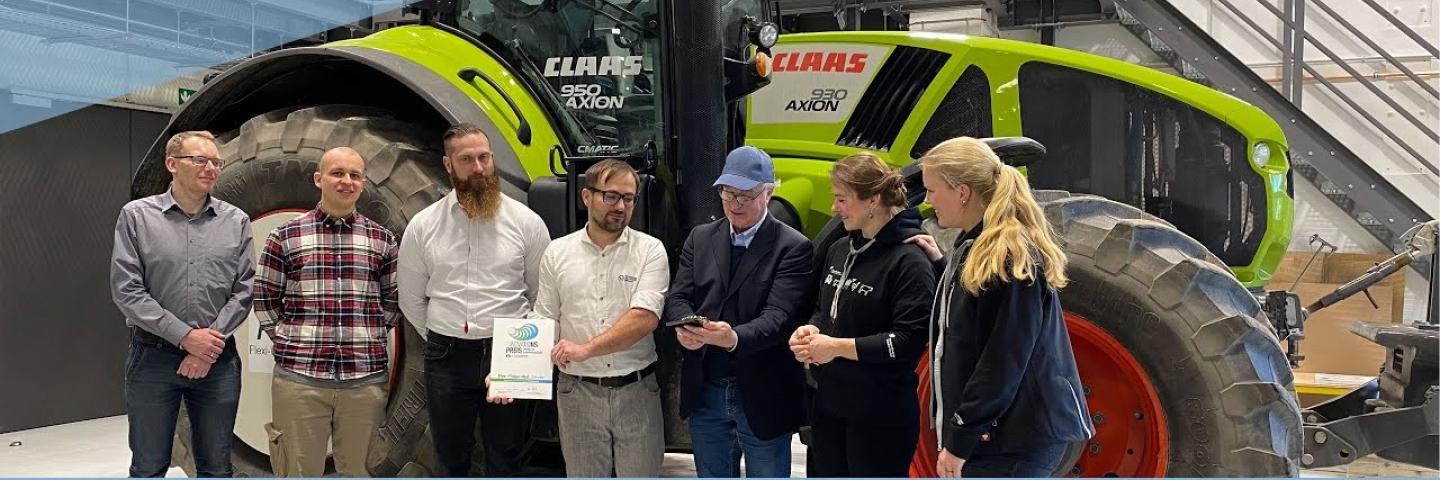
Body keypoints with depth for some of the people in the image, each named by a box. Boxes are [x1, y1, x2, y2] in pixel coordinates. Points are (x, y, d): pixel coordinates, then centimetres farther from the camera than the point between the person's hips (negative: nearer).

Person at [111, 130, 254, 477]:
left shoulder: (236, 221, 5)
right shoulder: (136, 216, 0)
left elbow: (244, 289, 2)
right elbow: (126, 290, -7)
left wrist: (213, 340, -11)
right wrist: (184, 336, -13)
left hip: (218, 359, 2)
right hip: (153, 357, -2)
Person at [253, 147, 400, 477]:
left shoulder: (383, 240, 8)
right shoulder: (285, 237, 4)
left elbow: (394, 301, 14)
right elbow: (264, 298, 8)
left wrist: (369, 338, 4)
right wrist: (289, 340, 2)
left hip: (366, 379, 1)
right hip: (299, 378, -1)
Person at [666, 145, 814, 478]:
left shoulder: (794, 248, -8)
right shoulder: (700, 238, 9)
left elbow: (779, 316, -18)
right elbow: (679, 297, 3)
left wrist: (735, 338, -37)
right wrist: (684, 327, -21)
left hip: (763, 398, -4)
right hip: (706, 393, 5)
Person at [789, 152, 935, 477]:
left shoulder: (908, 261, -15)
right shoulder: (839, 250, 9)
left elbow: (909, 340, -20)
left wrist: (838, 347, -18)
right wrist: (811, 331, -1)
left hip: (881, 416, -8)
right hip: (829, 404, 8)